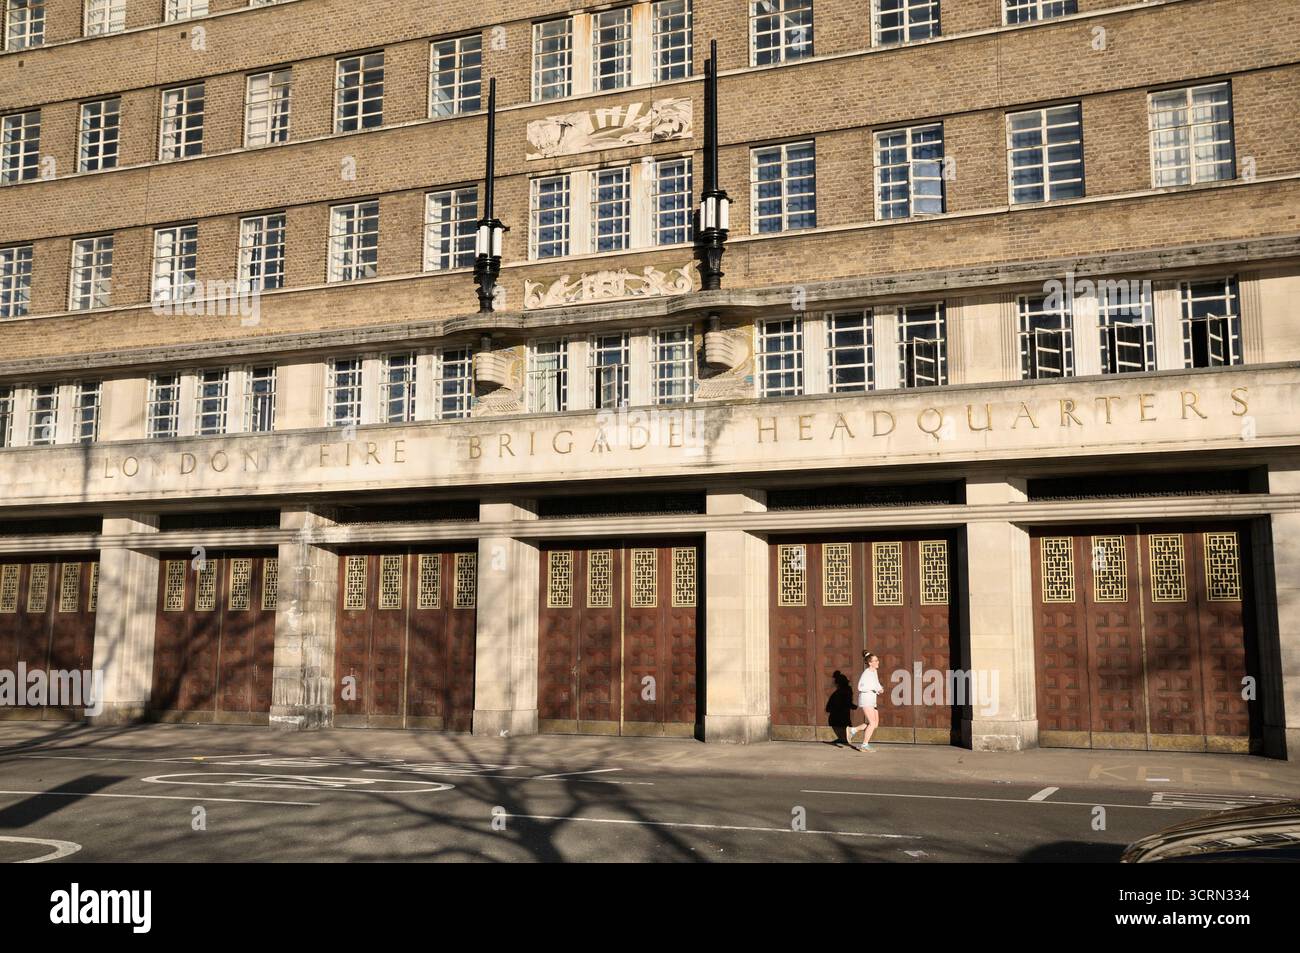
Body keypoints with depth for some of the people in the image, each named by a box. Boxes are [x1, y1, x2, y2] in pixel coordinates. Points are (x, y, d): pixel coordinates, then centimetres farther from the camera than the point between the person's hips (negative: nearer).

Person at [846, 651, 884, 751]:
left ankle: (853, 730, 16)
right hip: (865, 699, -9)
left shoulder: (875, 672, 11)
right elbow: (860, 687, -21)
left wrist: (880, 689, 4)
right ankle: (865, 745, -2)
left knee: (875, 723, 8)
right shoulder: (866, 673, -15)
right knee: (873, 723, -10)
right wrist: (874, 688, -23)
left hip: (872, 700, 9)